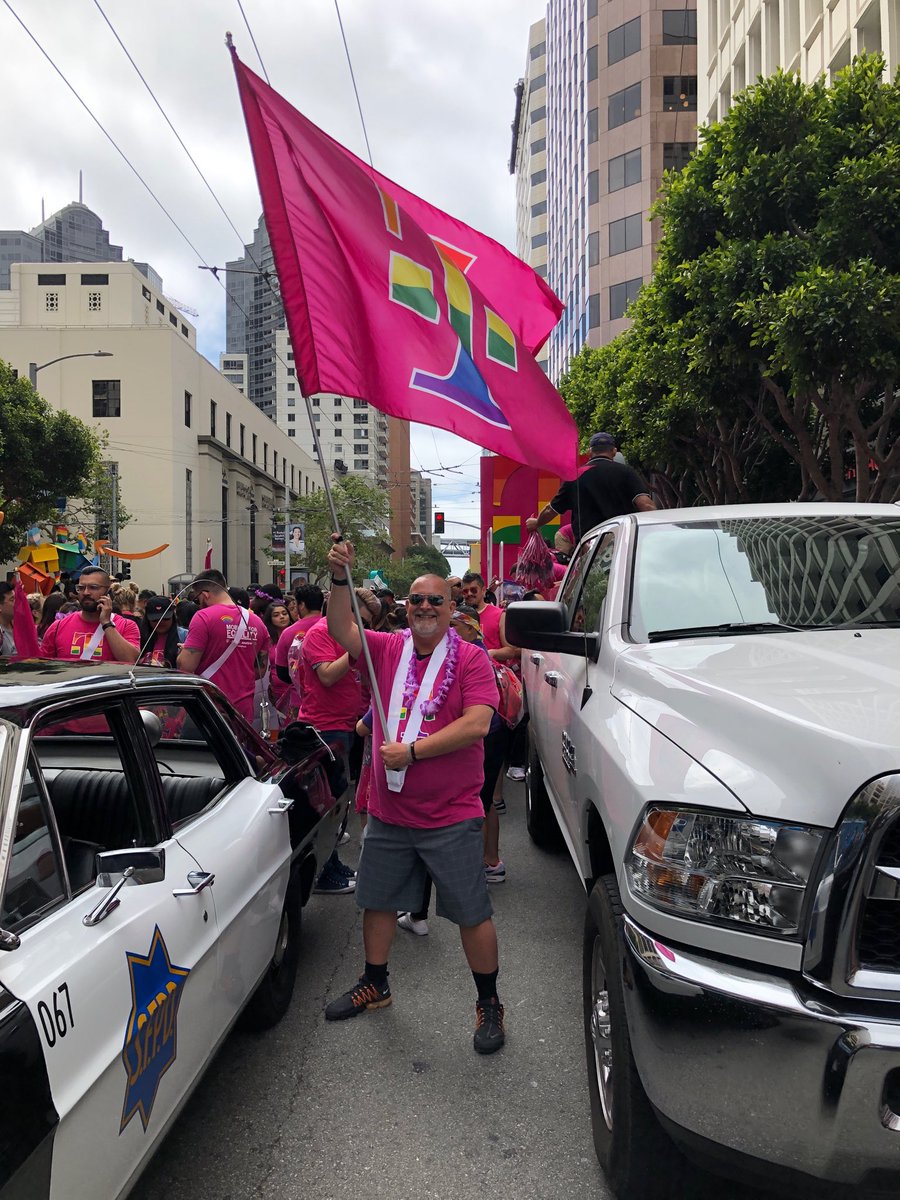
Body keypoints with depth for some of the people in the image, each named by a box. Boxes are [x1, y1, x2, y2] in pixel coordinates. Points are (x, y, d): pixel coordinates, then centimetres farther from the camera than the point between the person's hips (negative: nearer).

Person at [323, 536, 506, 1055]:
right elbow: (342, 631, -8)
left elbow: (477, 724, -20)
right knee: (377, 901, 21)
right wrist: (340, 578, -21)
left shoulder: (471, 659, -10)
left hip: (451, 817, -5)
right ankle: (375, 985, 43)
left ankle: (489, 1004, 26)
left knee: (472, 913, 6)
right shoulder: (389, 649, 4)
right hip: (388, 813, 5)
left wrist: (412, 750, -22)